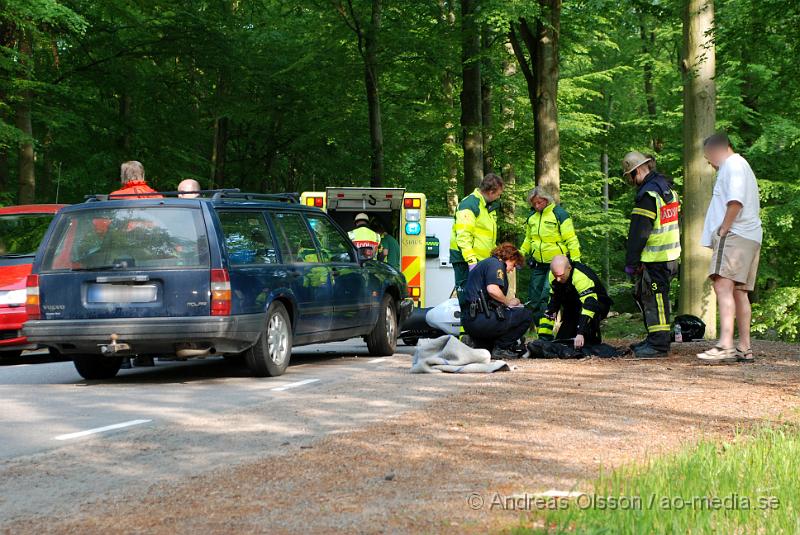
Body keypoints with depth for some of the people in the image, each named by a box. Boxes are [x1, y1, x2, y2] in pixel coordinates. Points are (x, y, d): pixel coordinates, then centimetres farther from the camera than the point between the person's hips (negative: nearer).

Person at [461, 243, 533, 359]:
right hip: (481, 320, -10)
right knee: (526, 315, -1)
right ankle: (501, 348, -1)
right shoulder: (496, 263, -3)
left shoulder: (482, 264, 27)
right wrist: (508, 302, -3)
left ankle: (481, 346, 10)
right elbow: (492, 289, -20)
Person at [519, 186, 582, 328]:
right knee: (534, 300, 8)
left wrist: (575, 260, -12)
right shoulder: (532, 217, 10)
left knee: (547, 298, -17)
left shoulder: (559, 214, -10)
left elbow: (571, 239, -9)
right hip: (537, 263, 7)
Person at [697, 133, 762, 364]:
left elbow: (736, 200, -18)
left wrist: (723, 229, -14)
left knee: (723, 285, -21)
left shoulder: (733, 164, -4)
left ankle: (725, 345, -33)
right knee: (738, 292, 11)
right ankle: (744, 348, 13)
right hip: (750, 238, 11)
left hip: (734, 234, -11)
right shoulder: (743, 166, 29)